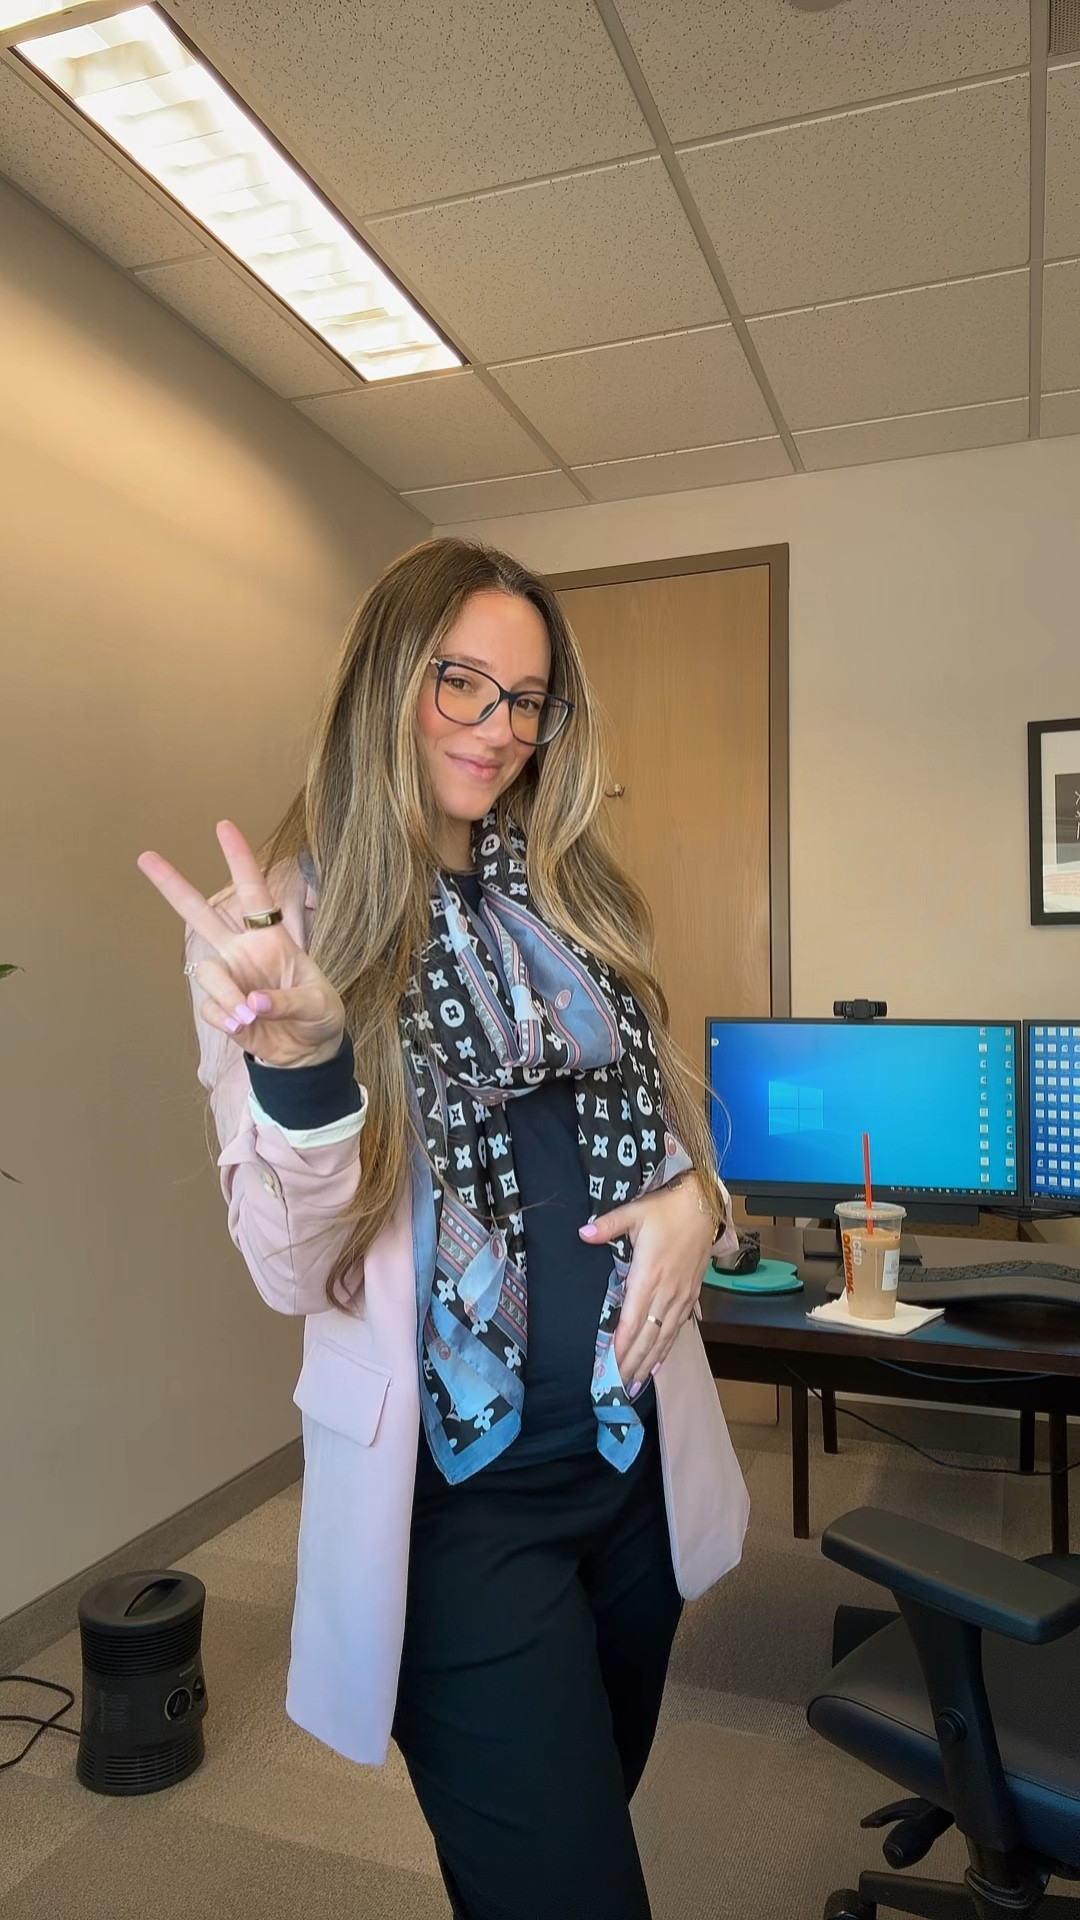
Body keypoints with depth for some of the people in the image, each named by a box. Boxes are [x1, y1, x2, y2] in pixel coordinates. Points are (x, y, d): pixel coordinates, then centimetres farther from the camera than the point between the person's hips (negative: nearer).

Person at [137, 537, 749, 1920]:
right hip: (455, 1494, -5)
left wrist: (694, 1197, -10)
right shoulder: (279, 926, -12)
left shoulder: (575, 898, 4)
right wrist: (296, 1059, -34)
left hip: (639, 1448, 6)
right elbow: (294, 1271, -16)